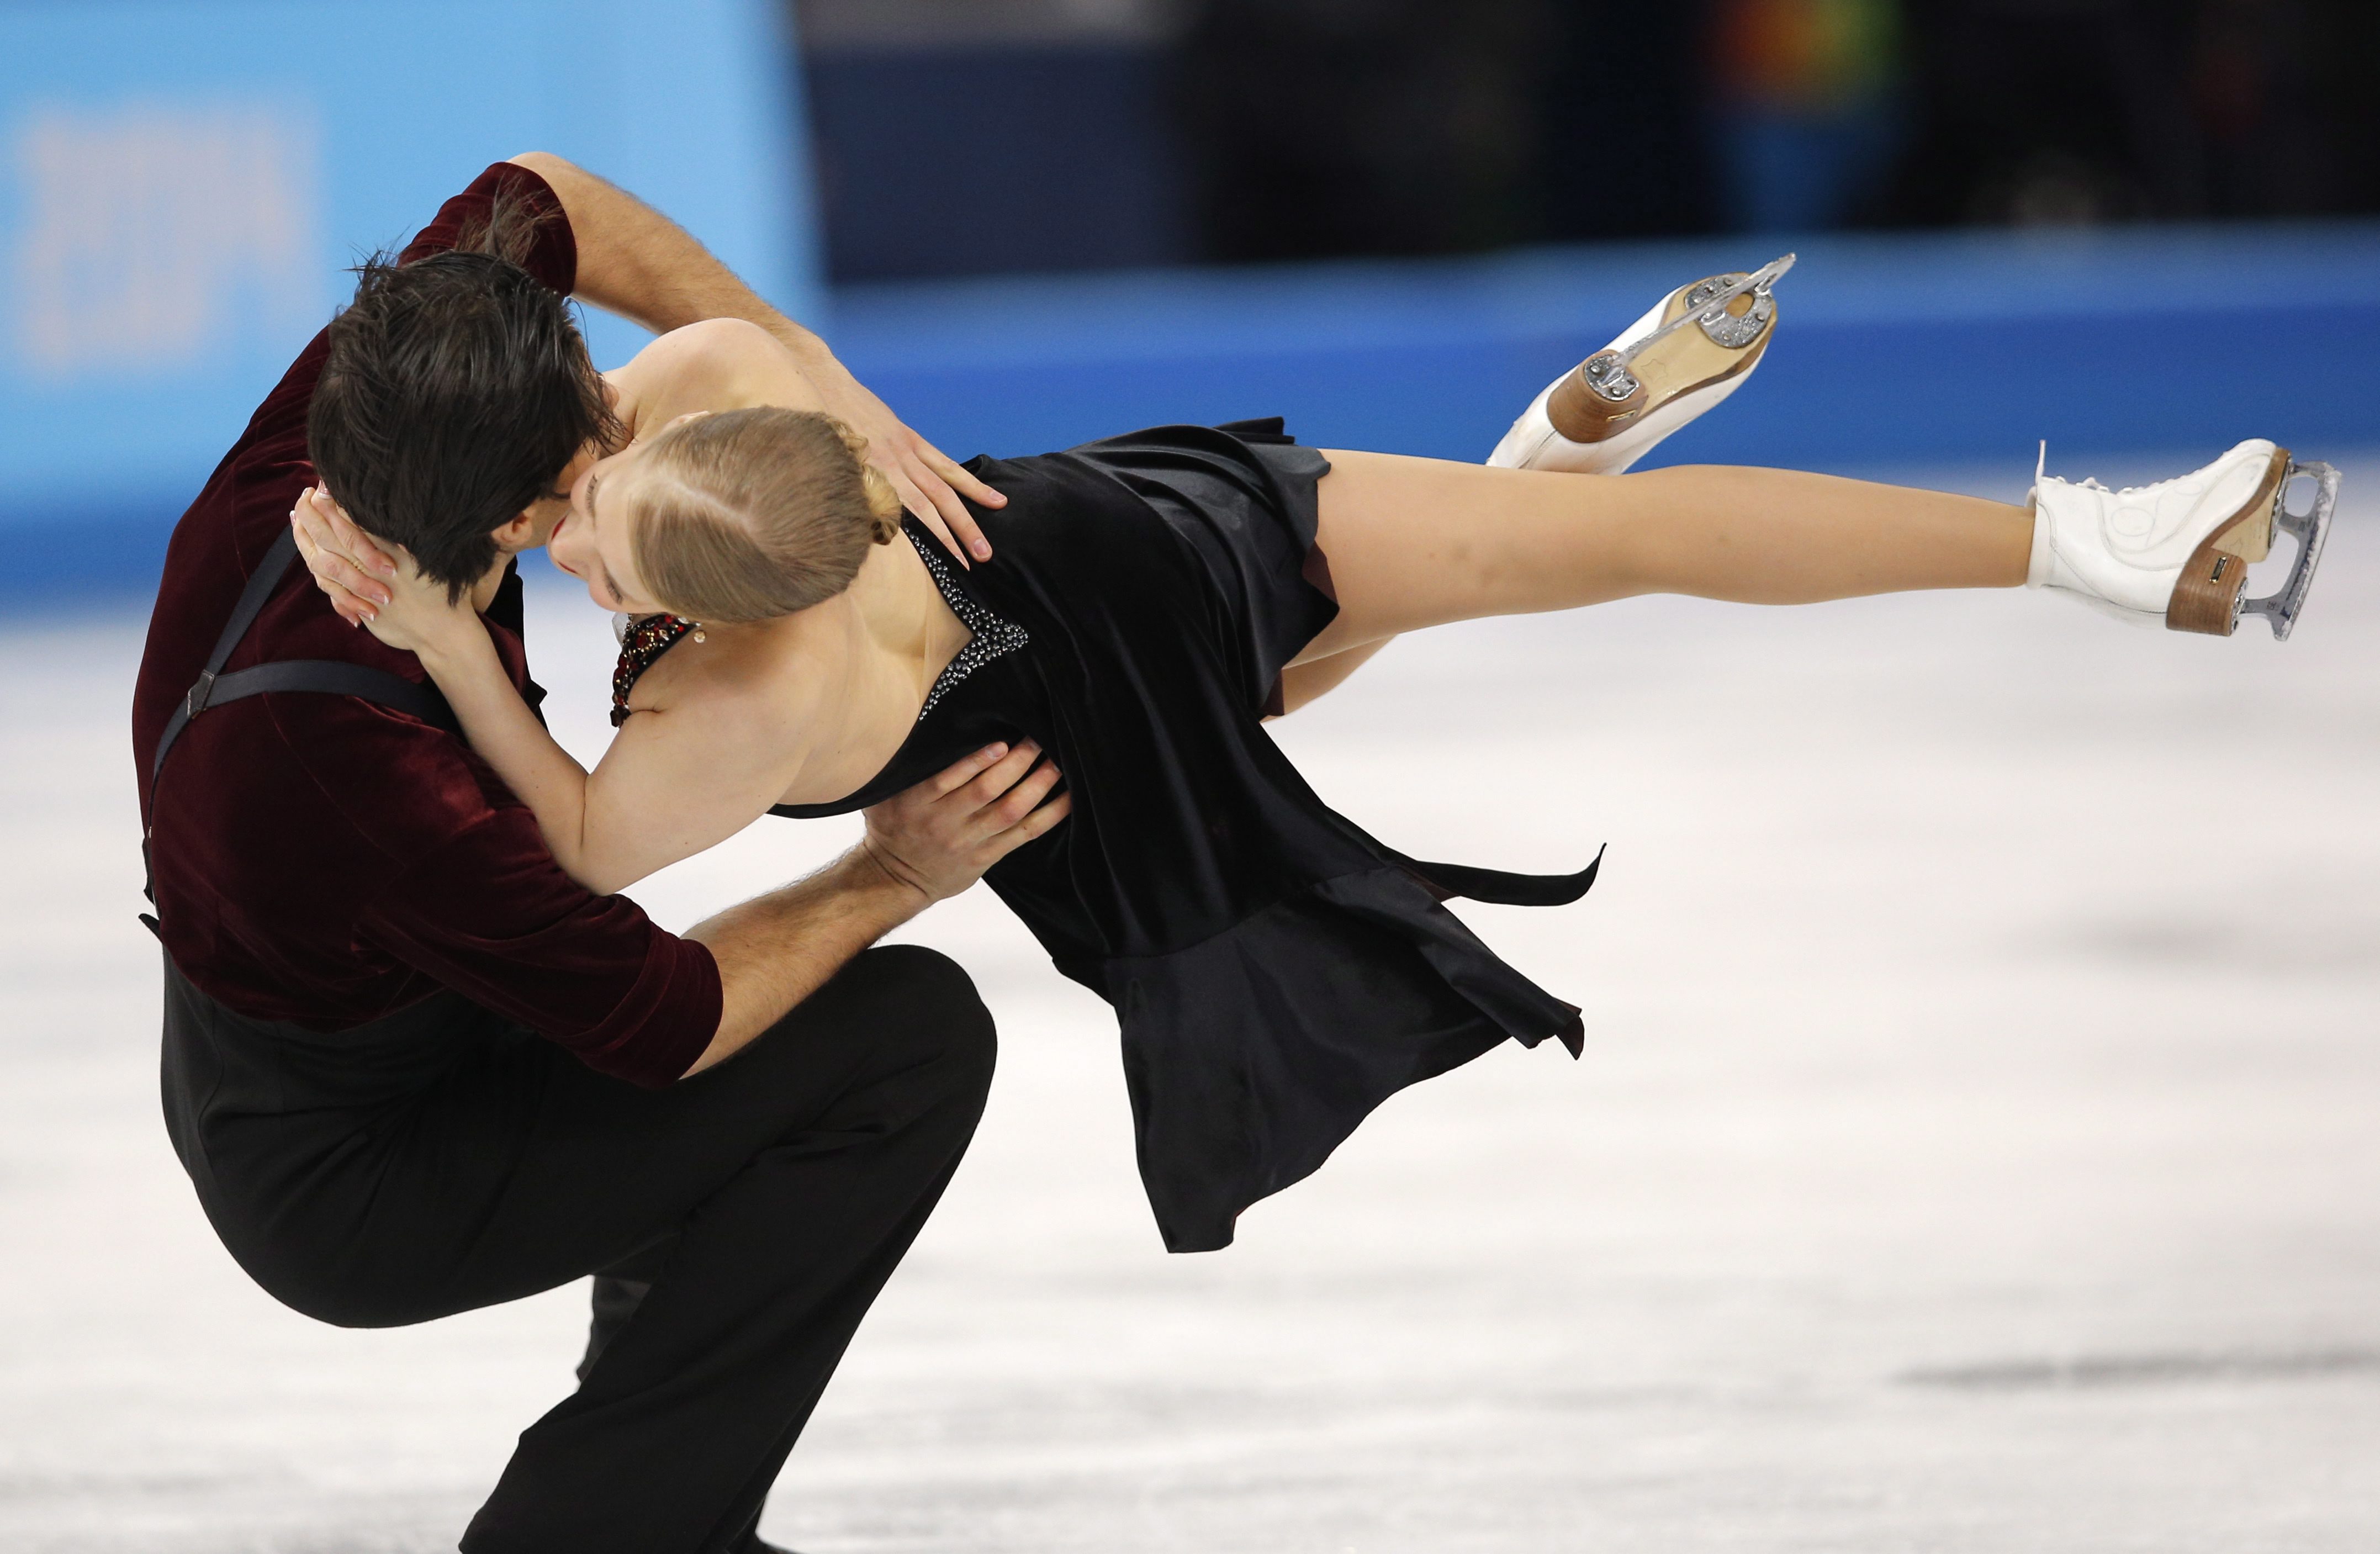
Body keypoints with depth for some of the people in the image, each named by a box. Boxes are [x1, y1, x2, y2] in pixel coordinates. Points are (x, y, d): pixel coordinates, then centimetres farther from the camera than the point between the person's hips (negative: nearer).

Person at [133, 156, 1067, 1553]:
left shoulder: (288, 476, -20)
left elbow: (536, 202, -5)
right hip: (356, 1200, -8)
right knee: (915, 1033, -12)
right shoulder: (386, 782, -40)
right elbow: (661, 1020, -24)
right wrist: (890, 880, -11)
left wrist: (817, 380, -14)